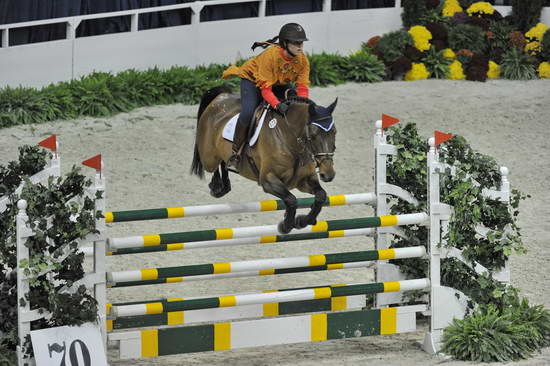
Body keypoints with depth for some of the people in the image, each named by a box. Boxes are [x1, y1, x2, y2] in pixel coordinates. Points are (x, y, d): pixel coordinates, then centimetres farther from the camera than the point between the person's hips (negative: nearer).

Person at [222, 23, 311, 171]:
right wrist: (277, 105, -51)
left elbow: (302, 87, -19)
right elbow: (265, 88, -36)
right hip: (252, 80, -6)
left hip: (279, 84, 6)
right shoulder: (270, 55, -36)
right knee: (248, 113, -30)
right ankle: (235, 152, -16)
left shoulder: (303, 60, -21)